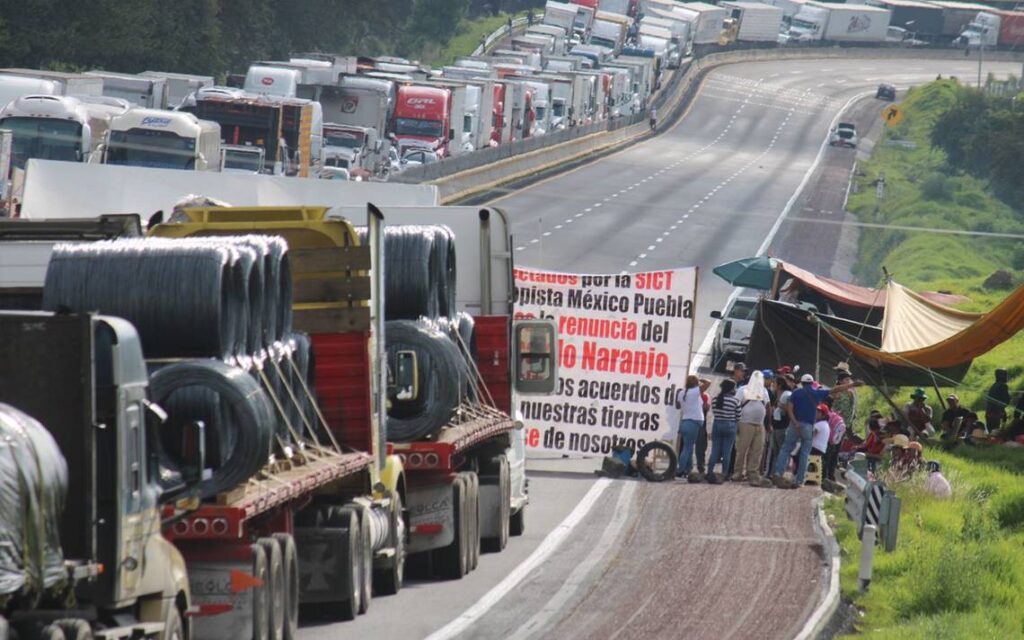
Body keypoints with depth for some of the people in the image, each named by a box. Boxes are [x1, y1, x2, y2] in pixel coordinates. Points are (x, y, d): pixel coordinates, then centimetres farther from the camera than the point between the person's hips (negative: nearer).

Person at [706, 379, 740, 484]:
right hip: (730, 425, -3)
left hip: (717, 424, 3)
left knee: (715, 450, 6)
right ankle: (724, 474, 5)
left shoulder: (716, 399, 0)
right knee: (726, 452, 3)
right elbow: (738, 416, -5)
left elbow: (713, 411, 7)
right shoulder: (735, 400, -10)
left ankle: (710, 472, -1)